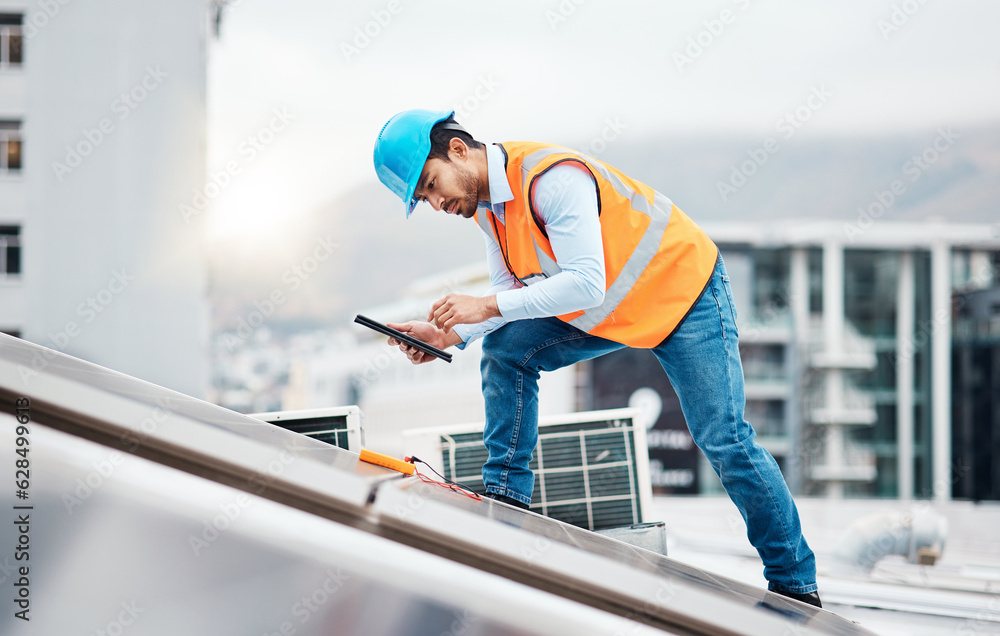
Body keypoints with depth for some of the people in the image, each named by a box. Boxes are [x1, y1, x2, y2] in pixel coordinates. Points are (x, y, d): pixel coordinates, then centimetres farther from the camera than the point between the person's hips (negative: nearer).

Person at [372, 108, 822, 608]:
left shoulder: (552, 177, -32)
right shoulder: (484, 202, -3)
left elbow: (585, 285, -37)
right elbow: (513, 291, -1)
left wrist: (487, 306, -37)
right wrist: (451, 335, -17)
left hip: (684, 292, -8)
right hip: (607, 310, 8)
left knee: (722, 438, -10)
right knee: (506, 351, -6)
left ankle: (794, 583, 3)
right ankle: (505, 498, -1)